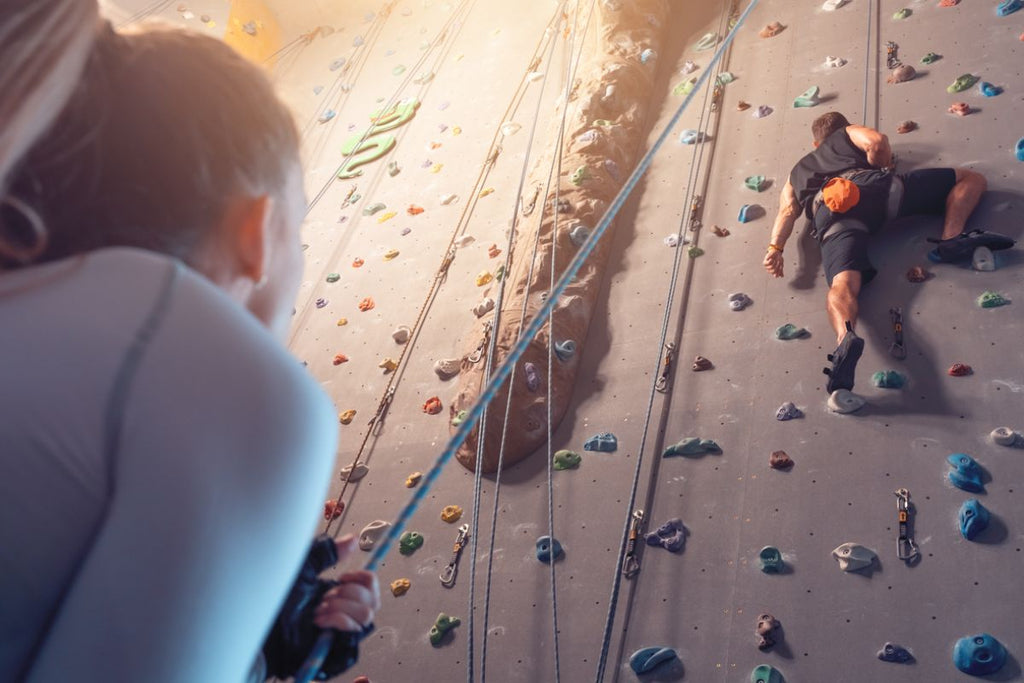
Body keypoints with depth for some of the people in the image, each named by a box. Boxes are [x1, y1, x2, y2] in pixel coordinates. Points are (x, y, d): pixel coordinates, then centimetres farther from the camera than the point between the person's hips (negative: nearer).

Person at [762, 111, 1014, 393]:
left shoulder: (797, 172, 41)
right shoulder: (849, 133, 37)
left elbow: (787, 210, 20)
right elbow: (877, 140, 12)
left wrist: (775, 247, 6)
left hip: (829, 212, 1)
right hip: (868, 186, -1)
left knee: (843, 285, -24)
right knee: (970, 178, 15)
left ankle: (845, 337, -58)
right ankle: (951, 240, -14)